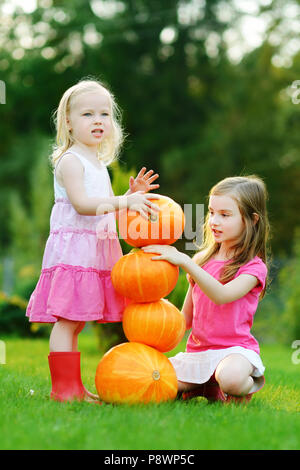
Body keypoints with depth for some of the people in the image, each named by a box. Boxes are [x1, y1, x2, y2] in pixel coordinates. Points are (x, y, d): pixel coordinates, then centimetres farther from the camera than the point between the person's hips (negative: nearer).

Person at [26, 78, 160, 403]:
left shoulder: (99, 164, 21)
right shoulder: (70, 160, -8)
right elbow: (81, 203, -22)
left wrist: (133, 193, 11)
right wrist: (124, 201, -30)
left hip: (96, 251, 9)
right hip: (72, 249, -9)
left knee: (75, 322, 10)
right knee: (67, 320, -9)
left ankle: (72, 387, 14)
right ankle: (63, 388, -7)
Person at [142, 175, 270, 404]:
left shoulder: (253, 267, -6)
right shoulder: (201, 260, 12)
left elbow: (222, 295, -27)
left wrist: (184, 261, -33)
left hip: (235, 348, -5)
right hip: (197, 349, 5)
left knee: (231, 378, -39)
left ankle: (245, 387, -1)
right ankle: (206, 386, 10)